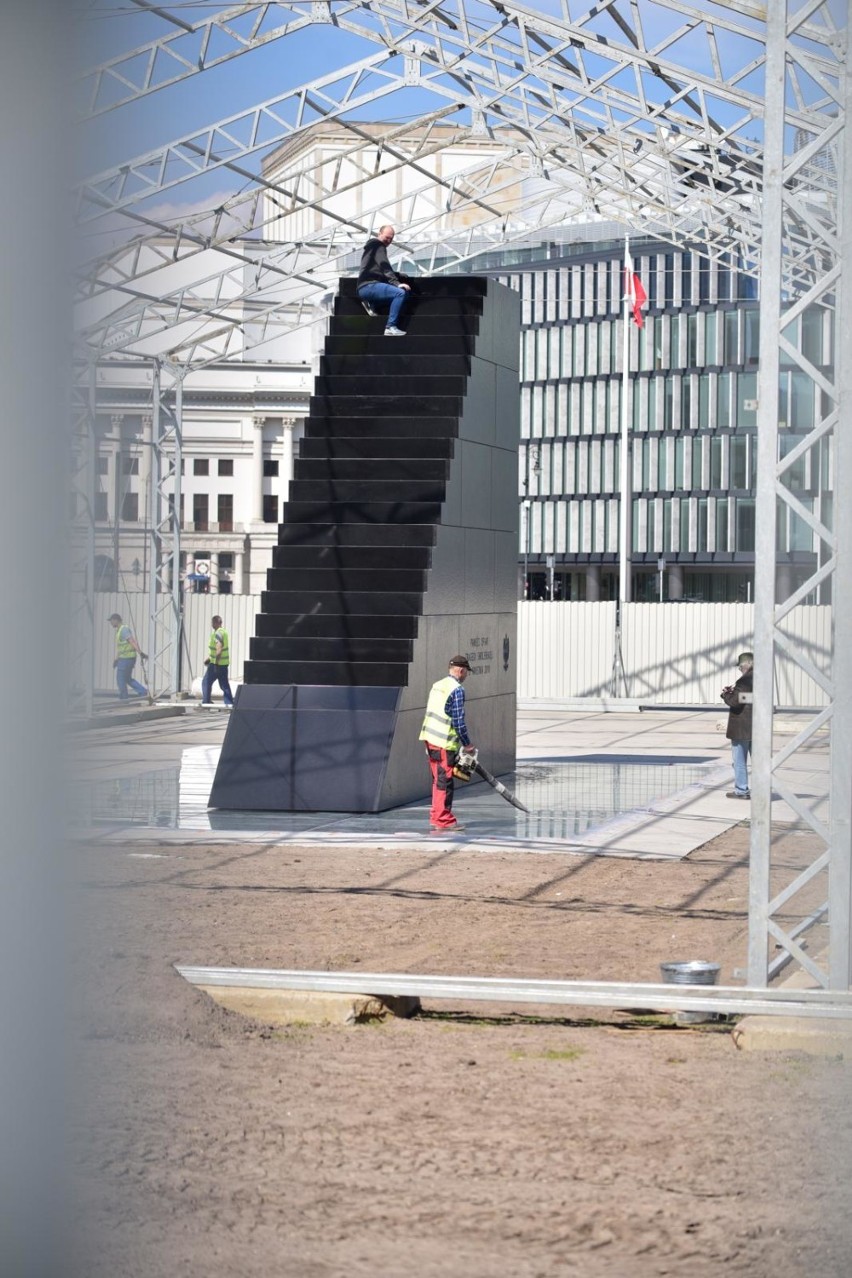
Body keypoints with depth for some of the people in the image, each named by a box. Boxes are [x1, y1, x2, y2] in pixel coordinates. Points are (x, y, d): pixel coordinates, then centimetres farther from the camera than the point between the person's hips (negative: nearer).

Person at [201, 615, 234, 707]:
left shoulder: (218, 634, -18)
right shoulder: (224, 632, 13)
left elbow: (219, 650, -26)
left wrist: (216, 663, -26)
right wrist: (209, 659, 27)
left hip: (217, 663, -9)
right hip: (224, 663, 9)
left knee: (206, 682, 2)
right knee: (224, 685, 8)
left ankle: (206, 702, 4)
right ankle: (229, 703, 4)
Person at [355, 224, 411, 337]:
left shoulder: (372, 246, 28)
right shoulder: (378, 246, -3)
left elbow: (381, 270, 36)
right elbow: (384, 267, -17)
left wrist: (398, 275, 24)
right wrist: (396, 283, -25)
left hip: (365, 288, 10)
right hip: (369, 286, -10)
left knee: (404, 293, 14)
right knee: (400, 293, -27)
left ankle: (372, 305, 5)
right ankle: (390, 327, -30)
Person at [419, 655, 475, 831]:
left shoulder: (437, 686, 14)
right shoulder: (457, 690, -12)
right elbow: (458, 721, -15)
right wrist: (467, 743, -4)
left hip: (430, 738, 9)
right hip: (445, 743, -9)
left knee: (438, 780, 16)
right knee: (445, 782, -3)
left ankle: (435, 817, 20)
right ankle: (443, 820, -1)